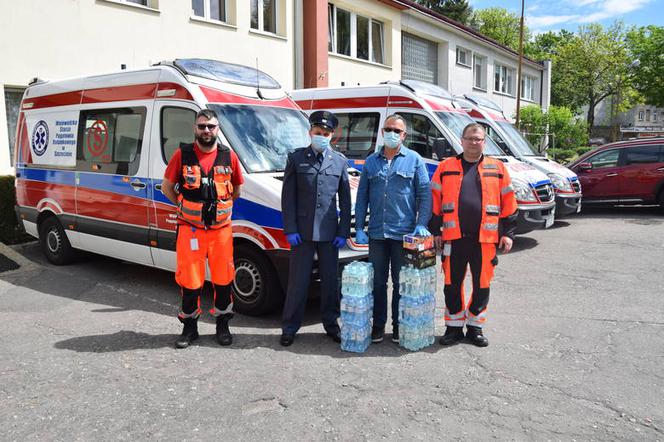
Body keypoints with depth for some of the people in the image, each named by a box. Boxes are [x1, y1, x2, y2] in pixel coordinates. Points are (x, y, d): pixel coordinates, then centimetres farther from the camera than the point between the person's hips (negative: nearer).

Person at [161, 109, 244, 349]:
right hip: (190, 229, -1)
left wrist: (221, 207, 10)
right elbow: (167, 187, 9)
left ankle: (223, 325, 24)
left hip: (221, 228, 1)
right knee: (190, 281, 4)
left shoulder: (229, 156, 3)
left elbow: (237, 189, 16)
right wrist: (186, 207, 6)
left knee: (223, 278, 7)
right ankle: (190, 327, 21)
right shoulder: (182, 155, -1)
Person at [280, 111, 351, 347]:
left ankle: (331, 324, 25)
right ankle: (289, 327, 17)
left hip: (329, 232, 2)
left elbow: (345, 200, 8)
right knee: (298, 281, 4)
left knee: (330, 280, 10)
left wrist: (343, 231, 1)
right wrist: (290, 230, -7)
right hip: (302, 231, -2)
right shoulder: (296, 158, 3)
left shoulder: (340, 161, 8)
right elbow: (287, 197, 0)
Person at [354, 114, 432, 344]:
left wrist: (421, 224, -11)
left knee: (401, 282, 7)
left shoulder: (414, 160, 3)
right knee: (378, 281, 9)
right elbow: (362, 196, 10)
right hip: (377, 232, 3)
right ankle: (378, 325, 21)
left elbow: (424, 193, 0)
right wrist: (359, 228, 3)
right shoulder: (371, 161, 11)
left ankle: (399, 326, 20)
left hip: (404, 232, -2)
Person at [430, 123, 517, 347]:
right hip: (454, 237, 0)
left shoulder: (497, 168, 7)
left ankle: (475, 326, 25)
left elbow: (508, 202, 9)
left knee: (482, 284, 8)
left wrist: (508, 233, 4)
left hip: (485, 238, 1)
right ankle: (454, 327, 21)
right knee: (452, 284, 6)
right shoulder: (446, 167, 6)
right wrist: (435, 231, 2)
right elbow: (434, 201, 6)